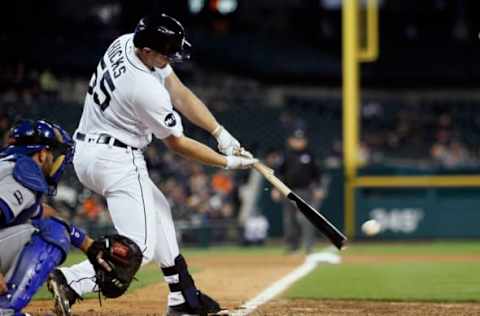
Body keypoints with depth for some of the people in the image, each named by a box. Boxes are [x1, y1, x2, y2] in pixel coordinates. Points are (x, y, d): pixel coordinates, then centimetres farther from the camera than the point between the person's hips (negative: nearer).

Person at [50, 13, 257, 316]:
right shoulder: (147, 89, -26)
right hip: (116, 162, -10)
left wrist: (221, 133, -6)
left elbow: (180, 94, 0)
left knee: (157, 211, 24)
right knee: (140, 247, -14)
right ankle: (70, 283, -30)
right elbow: (177, 143, -11)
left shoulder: (126, 43, -2)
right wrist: (229, 162, -2)